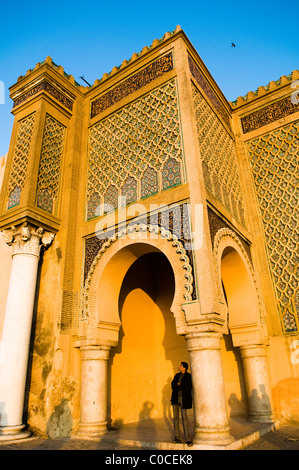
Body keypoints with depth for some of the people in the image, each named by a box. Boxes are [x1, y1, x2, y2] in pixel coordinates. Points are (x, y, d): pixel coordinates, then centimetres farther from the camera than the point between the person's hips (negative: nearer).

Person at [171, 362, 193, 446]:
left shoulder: (189, 376, -3)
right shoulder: (177, 375, 13)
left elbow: (188, 387, -12)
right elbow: (173, 385, 4)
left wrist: (179, 385, -6)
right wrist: (181, 386, -13)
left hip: (183, 398, -5)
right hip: (175, 398, 5)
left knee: (184, 417, -10)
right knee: (175, 417, 5)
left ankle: (188, 439, -6)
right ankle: (177, 437, 12)